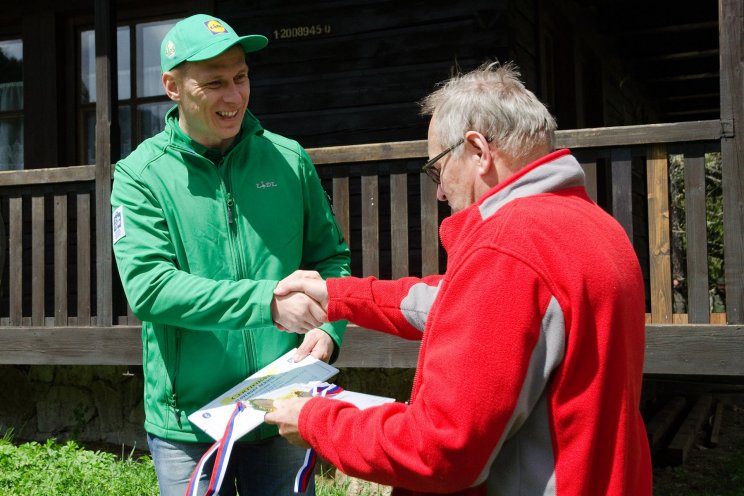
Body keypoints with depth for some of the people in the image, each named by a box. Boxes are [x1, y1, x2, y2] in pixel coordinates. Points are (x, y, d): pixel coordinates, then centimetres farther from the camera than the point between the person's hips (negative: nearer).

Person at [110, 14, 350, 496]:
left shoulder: (289, 159, 2)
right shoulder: (141, 174, -6)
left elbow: (331, 257, 9)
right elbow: (148, 286, -19)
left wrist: (329, 328, -11)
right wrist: (266, 301, -28)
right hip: (187, 423, -2)